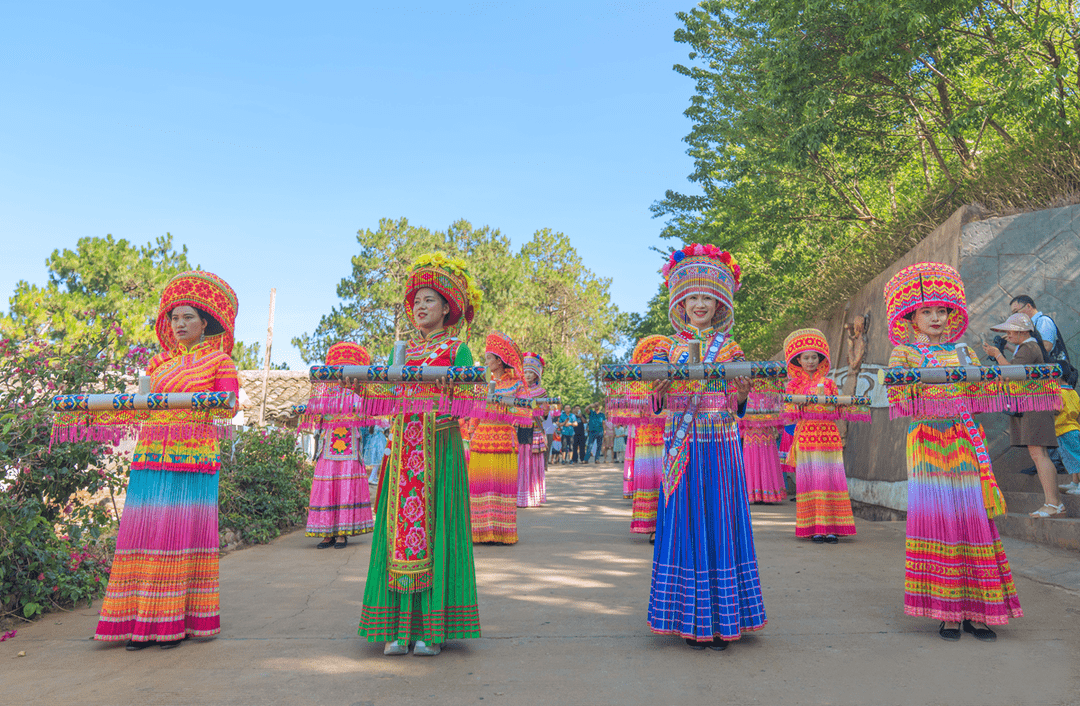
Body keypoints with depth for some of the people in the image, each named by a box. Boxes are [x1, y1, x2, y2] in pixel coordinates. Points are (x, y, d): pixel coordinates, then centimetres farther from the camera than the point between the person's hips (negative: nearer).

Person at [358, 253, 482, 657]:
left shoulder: (457, 349, 6)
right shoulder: (401, 352, 18)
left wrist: (441, 393, -24)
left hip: (440, 446, -3)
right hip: (403, 446, 4)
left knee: (435, 528, -4)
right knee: (399, 527, 0)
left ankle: (431, 628, 4)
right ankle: (398, 627, 7)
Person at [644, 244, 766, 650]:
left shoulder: (730, 349, 7)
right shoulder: (668, 349, 8)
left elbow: (735, 406, 1)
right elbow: (657, 401, 0)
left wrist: (741, 396, -20)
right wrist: (659, 390, -22)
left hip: (721, 448, 0)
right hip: (682, 449, 0)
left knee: (720, 524, 2)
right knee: (685, 525, 2)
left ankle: (721, 620, 13)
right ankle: (691, 620, 13)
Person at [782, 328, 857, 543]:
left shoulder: (828, 383, 13)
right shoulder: (794, 384, 9)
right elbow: (791, 412, 3)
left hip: (829, 434, 1)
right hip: (806, 435, -1)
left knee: (830, 477, -3)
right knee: (810, 478, -3)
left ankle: (831, 527, 1)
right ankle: (814, 528, 2)